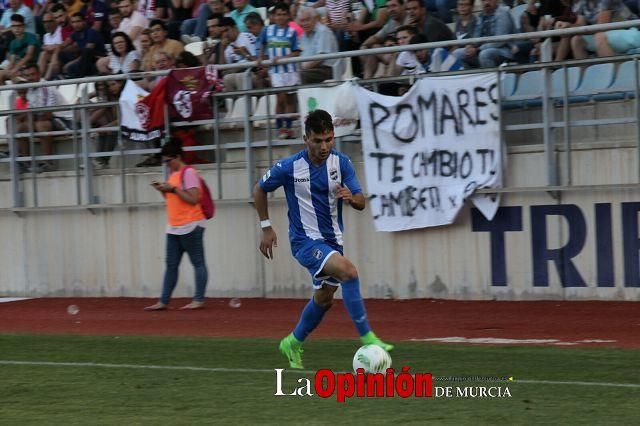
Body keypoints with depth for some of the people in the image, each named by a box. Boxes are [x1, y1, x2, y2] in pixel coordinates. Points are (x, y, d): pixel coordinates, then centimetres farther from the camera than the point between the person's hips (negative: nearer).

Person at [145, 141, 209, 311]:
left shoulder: (188, 173, -10)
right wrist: (163, 190, 8)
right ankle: (163, 301, 8)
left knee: (198, 262, -4)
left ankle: (199, 300, -4)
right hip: (173, 228, 9)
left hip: (190, 227, -9)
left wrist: (173, 189, -17)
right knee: (171, 265, 8)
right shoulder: (173, 174, 16)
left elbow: (193, 199, -18)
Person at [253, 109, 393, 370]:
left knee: (324, 299, 16)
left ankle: (293, 344, 39)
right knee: (349, 272, -28)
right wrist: (266, 228, 1)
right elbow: (259, 190, 2)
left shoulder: (341, 163, -6)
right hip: (305, 240, -6)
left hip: (332, 240, 6)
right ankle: (367, 338, -26)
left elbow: (361, 203, -6)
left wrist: (351, 198, -29)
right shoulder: (289, 167, -14)